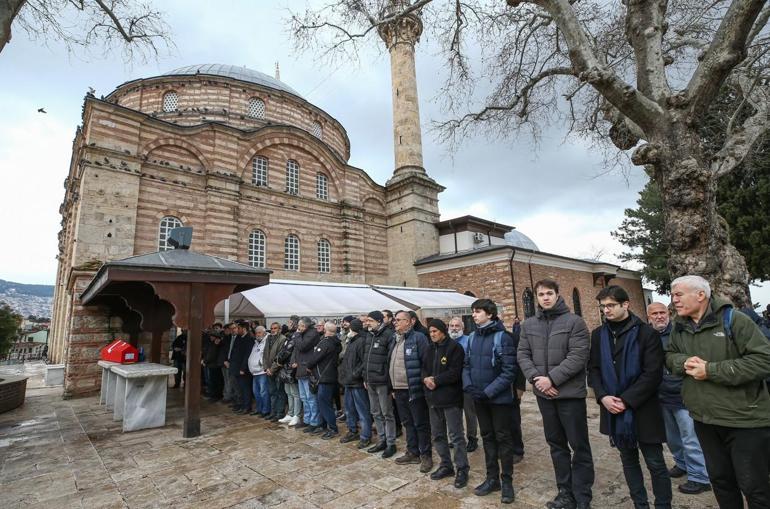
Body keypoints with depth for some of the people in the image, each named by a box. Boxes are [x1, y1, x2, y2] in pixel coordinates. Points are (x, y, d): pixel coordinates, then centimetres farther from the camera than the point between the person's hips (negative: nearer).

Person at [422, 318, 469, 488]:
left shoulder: (454, 347, -10)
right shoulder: (428, 349, 13)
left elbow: (454, 373, -17)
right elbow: (423, 369, 13)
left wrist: (435, 380, -16)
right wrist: (426, 379, -9)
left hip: (450, 397, -7)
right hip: (433, 398, 7)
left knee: (456, 435, 1)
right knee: (437, 435, 16)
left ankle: (462, 469, 15)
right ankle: (446, 465, 31)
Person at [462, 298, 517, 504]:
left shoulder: (502, 337, -15)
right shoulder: (472, 337, 3)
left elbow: (509, 371, -18)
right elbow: (467, 365, 10)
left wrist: (489, 391, -19)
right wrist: (468, 385, -7)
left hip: (499, 398, -6)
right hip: (479, 398, 6)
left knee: (503, 438, 9)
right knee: (487, 437, 17)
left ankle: (507, 481, 25)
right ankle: (492, 478, 32)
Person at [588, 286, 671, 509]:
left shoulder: (647, 333, -8)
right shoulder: (598, 335, 5)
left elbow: (653, 374, -12)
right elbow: (593, 369, 6)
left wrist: (626, 400, -16)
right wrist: (602, 396, -9)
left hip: (642, 409, -4)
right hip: (613, 409, 4)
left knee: (655, 463, 8)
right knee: (628, 460, 17)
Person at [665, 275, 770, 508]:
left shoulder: (733, 320, -15)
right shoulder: (679, 327, 4)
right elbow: (670, 356, 9)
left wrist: (711, 370, -23)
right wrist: (685, 362, -15)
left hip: (744, 419, -5)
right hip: (704, 418, 5)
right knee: (719, 478, 19)